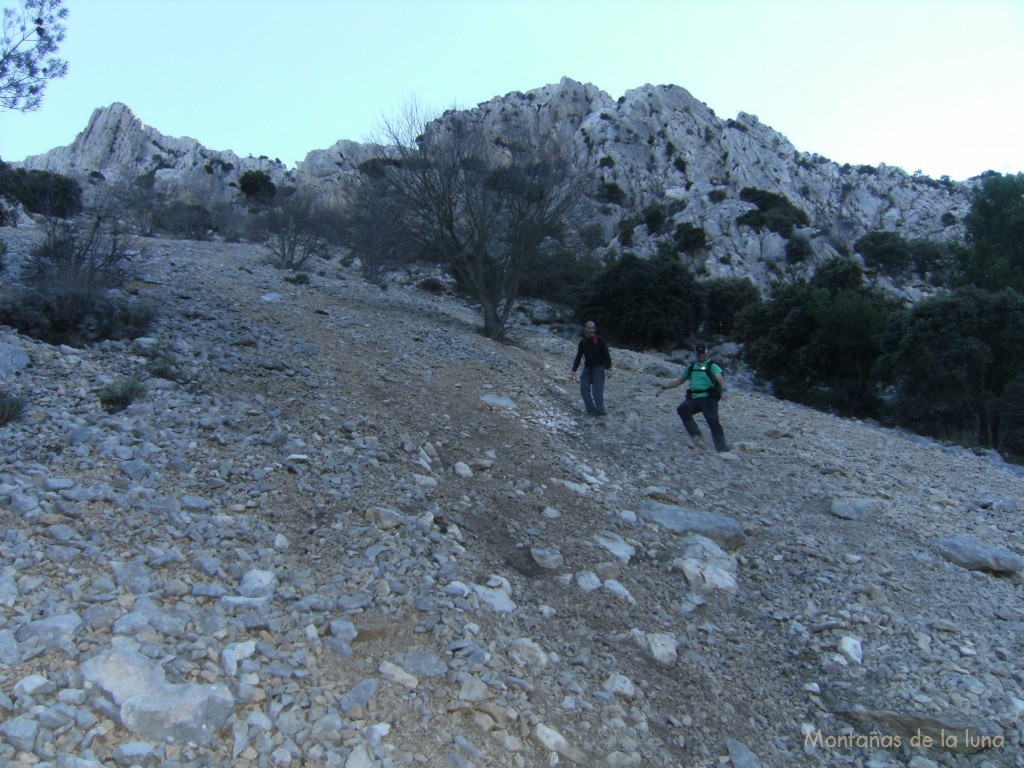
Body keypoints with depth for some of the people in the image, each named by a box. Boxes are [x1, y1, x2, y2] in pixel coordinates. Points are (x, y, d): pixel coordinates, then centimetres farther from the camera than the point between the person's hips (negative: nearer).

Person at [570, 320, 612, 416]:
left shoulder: (599, 340, -3)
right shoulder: (582, 342, 10)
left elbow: (607, 355, -5)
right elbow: (578, 357, 13)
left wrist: (608, 368, -15)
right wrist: (573, 370, 5)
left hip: (599, 367, -5)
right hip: (587, 368, 5)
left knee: (597, 389, -17)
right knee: (584, 388, -11)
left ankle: (600, 410, -17)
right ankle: (591, 411, -9)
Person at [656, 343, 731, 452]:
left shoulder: (712, 366, 4)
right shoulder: (691, 367, 21)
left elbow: (720, 379, -14)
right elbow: (679, 381, 27)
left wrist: (723, 391, -35)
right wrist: (664, 387, 18)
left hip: (708, 399, -4)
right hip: (694, 398, 4)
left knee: (713, 421, -15)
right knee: (682, 409, -25)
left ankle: (722, 449, -5)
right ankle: (696, 436, -23)